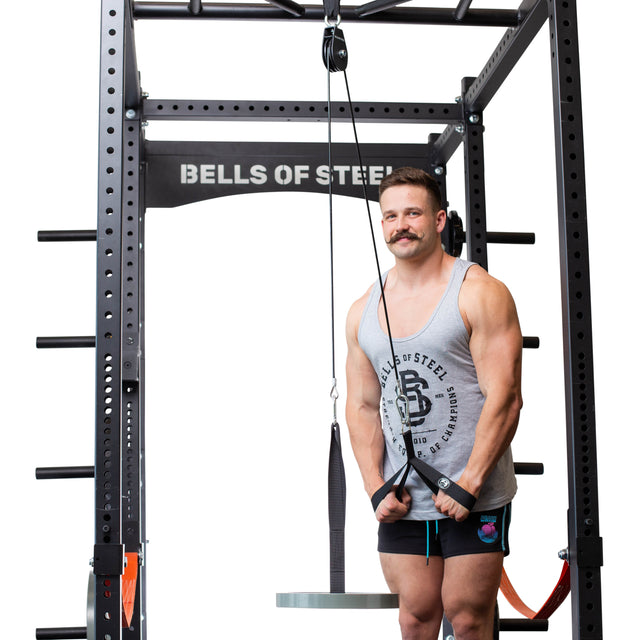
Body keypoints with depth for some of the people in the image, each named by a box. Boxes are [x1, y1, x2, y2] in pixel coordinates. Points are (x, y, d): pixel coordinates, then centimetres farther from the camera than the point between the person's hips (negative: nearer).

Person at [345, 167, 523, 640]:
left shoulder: (480, 293, -7)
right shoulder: (364, 311, 9)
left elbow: (505, 397, -12)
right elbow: (362, 407, 11)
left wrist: (470, 481, -17)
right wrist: (376, 488, 0)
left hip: (475, 498, -4)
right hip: (400, 501, 4)